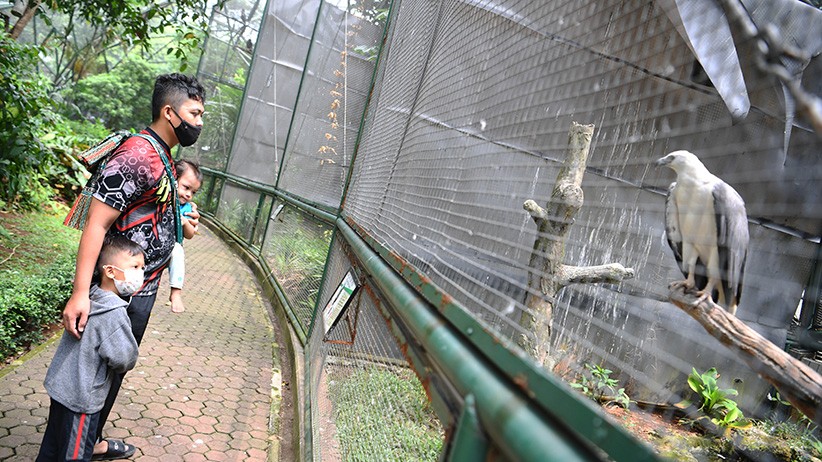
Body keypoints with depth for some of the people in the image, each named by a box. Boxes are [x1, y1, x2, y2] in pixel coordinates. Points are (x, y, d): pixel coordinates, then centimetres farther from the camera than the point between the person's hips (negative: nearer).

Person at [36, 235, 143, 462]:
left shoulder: (90, 297, -2)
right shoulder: (115, 314, -26)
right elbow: (123, 358, -26)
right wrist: (127, 364, -4)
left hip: (60, 385, 8)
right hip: (81, 398, -8)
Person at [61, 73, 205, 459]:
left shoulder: (161, 157, 11)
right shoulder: (137, 155, -21)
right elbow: (96, 222, -26)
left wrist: (180, 223, 4)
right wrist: (80, 293, -32)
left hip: (142, 289, 10)